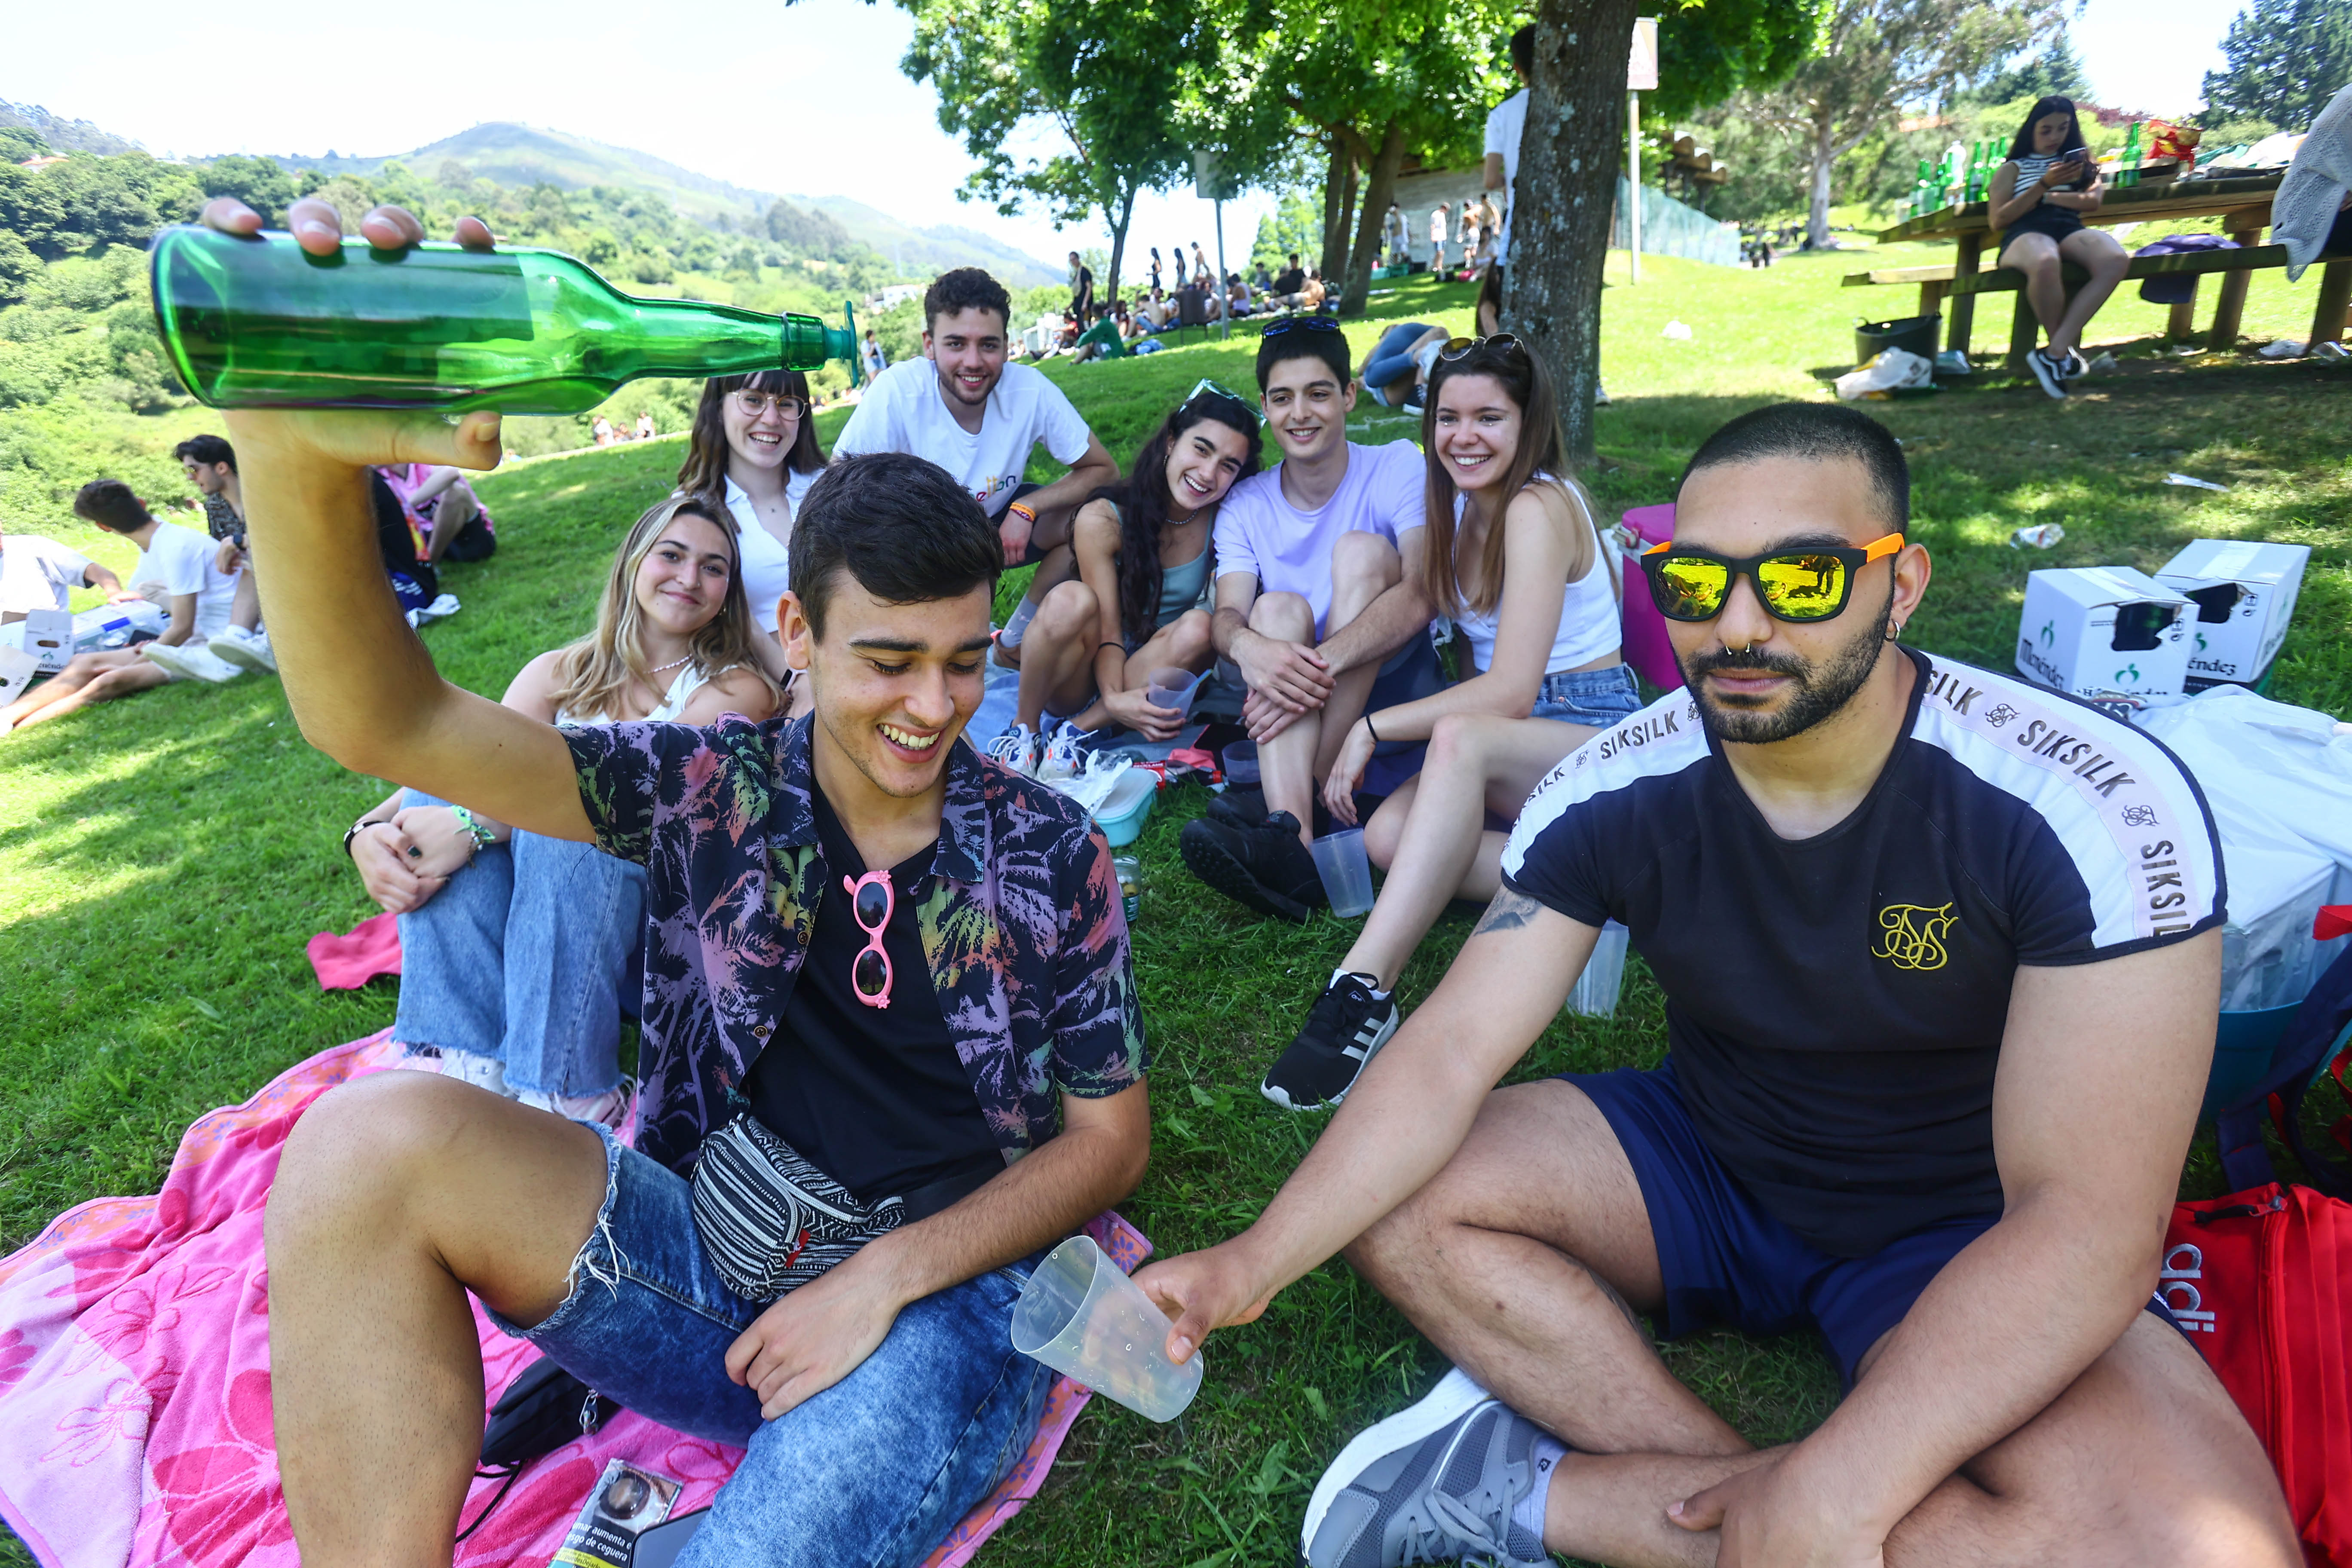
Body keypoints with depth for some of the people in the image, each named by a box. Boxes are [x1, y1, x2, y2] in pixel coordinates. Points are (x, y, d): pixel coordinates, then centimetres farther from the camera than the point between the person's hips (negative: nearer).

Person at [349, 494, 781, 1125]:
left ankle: (564, 1091, -28)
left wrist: (474, 824, -28)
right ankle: (469, 1066, -26)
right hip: (515, 927, 4)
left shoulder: (738, 689, -1)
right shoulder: (561, 673, 13)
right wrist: (370, 832, -24)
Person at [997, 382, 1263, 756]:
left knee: (1200, 627, -29)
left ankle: (1080, 730, -22)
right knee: (1072, 600, -33)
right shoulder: (1103, 520, -16)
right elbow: (1108, 629, -18)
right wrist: (1114, 698, -37)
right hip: (1080, 678, -2)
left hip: (1147, 679, 2)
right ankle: (1025, 729, -14)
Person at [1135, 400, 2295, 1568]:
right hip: (1700, 1164, 2)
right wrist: (1255, 1262, -27)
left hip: (1965, 1239, -1)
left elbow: (2088, 1220, -26)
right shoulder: (1608, 795, -15)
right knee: (1386, 1194, -14)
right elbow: (1449, 1050, -16)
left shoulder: (2098, 808, -24)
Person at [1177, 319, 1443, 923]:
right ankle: (1293, 844, -46)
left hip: (1395, 695, -2)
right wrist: (1246, 646, -37)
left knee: (1362, 551, -21)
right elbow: (1228, 613, -11)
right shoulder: (1245, 505, 6)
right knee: (1279, 607, -25)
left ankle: (1313, 789, -32)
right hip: (1299, 710, 2)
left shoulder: (1398, 468, -3)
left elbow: (1421, 595, -19)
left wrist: (1322, 662, -36)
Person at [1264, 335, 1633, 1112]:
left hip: (1595, 728, -7)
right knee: (1387, 834, -21)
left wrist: (1373, 728, -16)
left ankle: (1364, 990, -45)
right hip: (1507, 738, 8)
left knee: (1464, 737, -40)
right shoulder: (1463, 503, 12)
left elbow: (1510, 692, -20)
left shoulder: (1539, 507, -13)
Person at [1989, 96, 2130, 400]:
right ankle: (2068, 351, -23)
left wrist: (2048, 196, 6)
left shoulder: (2077, 161, 33)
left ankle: (2055, 351, -36)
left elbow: (2093, 201, 15)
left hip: (2071, 230, 3)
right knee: (2045, 264, -43)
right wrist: (2044, 185, -1)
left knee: (2115, 260, -34)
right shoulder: (2013, 168, 25)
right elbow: (1998, 220, 8)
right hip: (2026, 234, -3)